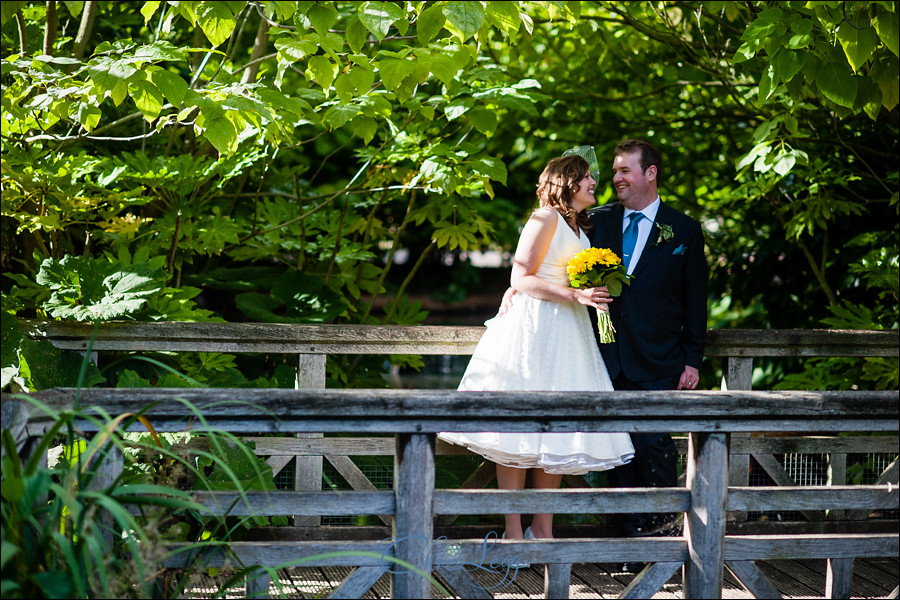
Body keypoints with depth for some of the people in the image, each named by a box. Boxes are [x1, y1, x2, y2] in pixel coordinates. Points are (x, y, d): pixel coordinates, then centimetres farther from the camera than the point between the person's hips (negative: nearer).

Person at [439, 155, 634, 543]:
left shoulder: (578, 228, 21)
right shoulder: (545, 219, -6)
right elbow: (520, 279, -13)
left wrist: (596, 292, 9)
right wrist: (574, 295, -19)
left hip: (568, 335, 9)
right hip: (534, 330, -9)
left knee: (557, 432, 4)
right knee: (519, 431, -6)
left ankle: (542, 529, 8)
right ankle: (513, 532, -5)